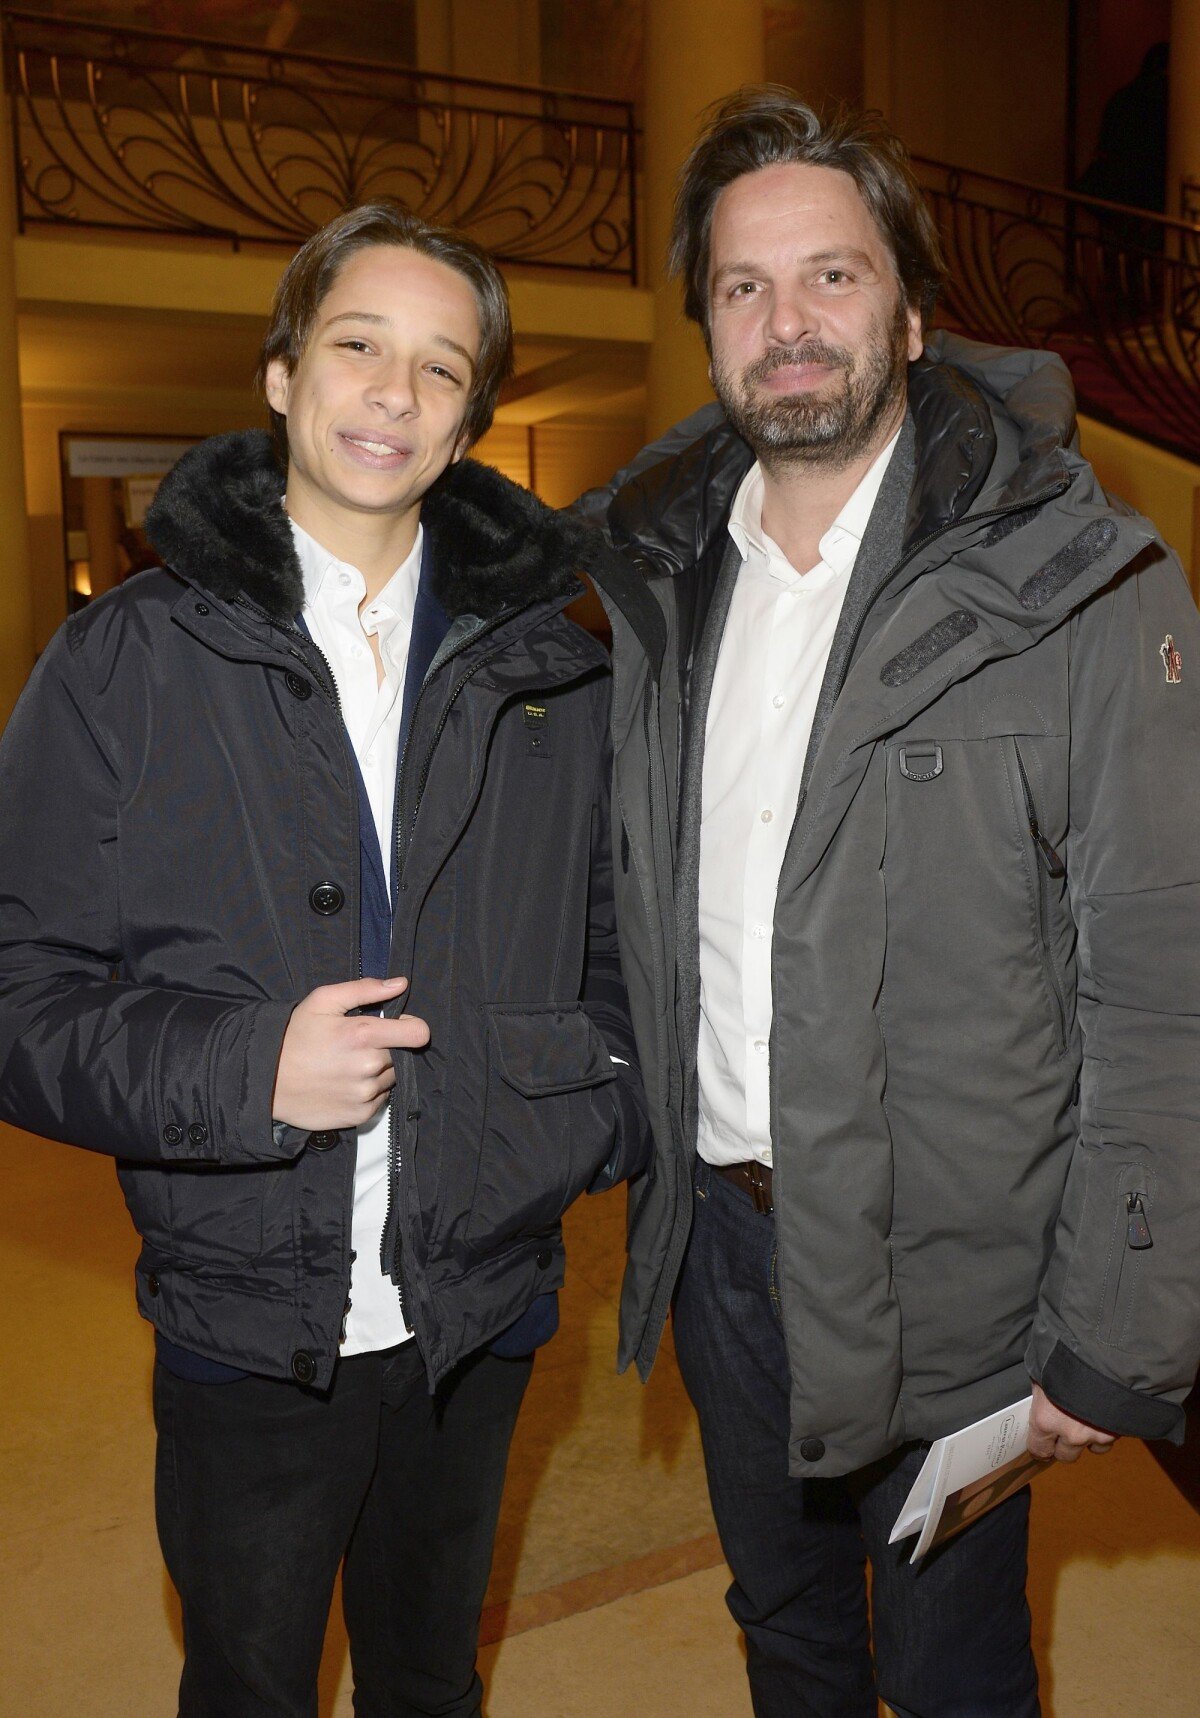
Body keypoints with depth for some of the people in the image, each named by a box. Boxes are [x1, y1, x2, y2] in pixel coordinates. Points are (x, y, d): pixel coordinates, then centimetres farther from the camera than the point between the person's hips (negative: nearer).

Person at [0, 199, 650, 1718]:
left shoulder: (550, 674, 1)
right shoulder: (127, 662, -7)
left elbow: (619, 946, 9)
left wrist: (600, 1122, -6)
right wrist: (244, 1069, -22)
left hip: (479, 1318, 3)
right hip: (244, 1323, -2)